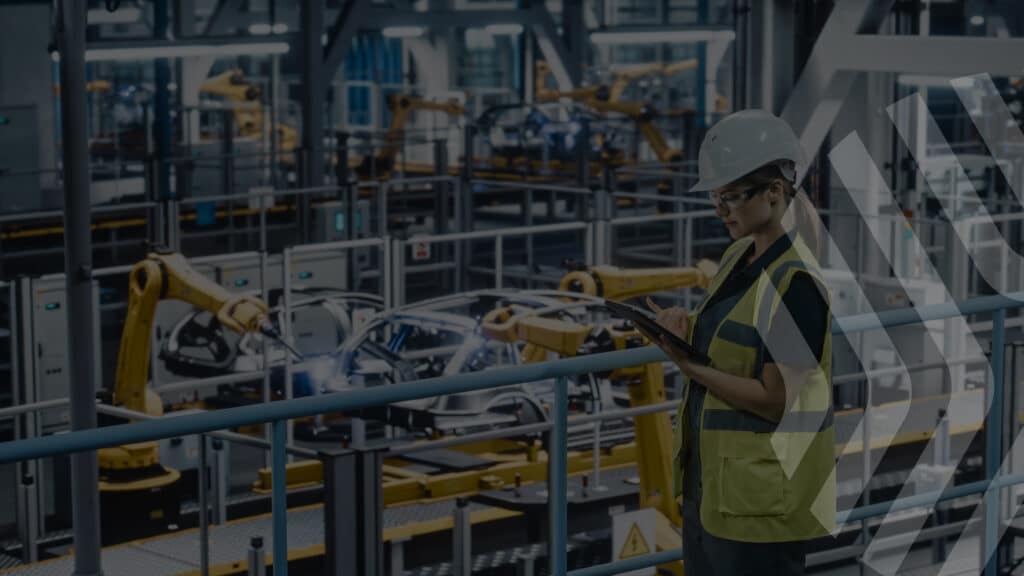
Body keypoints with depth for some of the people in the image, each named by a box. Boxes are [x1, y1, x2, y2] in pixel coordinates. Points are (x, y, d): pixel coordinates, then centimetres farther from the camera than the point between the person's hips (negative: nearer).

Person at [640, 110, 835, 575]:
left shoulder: (795, 283, -18)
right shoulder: (738, 258, 8)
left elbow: (774, 399, -19)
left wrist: (688, 364, -22)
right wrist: (687, 327, -2)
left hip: (763, 497, -9)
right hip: (710, 481, 9)